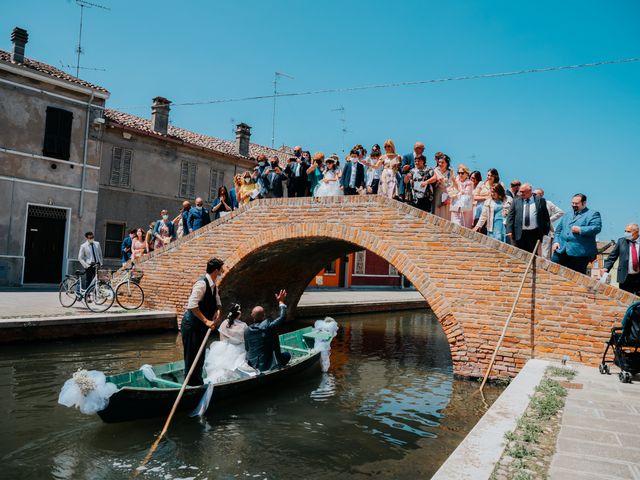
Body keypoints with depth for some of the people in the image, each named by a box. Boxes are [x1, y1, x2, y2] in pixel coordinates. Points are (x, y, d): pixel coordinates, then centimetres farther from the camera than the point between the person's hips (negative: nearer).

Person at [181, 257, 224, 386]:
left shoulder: (213, 286, 8)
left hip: (200, 326, 10)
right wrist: (206, 321, -29)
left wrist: (218, 313, -6)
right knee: (192, 357, -4)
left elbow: (218, 304, 17)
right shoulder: (201, 284, -22)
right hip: (191, 326, -10)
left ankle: (198, 384, 27)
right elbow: (192, 305, -31)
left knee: (200, 357, 16)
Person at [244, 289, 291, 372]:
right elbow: (282, 317, -12)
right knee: (287, 355, 14)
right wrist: (281, 302, 0)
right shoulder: (267, 326, -21)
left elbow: (247, 348, 8)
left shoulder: (247, 331, -3)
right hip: (267, 366, -6)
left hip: (251, 364, 6)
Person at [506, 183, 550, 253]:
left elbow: (545, 217, 8)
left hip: (534, 234, -1)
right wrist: (509, 230, -8)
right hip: (519, 234, 1)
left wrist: (545, 231, 2)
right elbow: (510, 217, 3)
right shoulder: (516, 201, 7)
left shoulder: (540, 201, 5)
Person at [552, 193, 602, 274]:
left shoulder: (593, 214, 4)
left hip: (579, 253, -5)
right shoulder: (567, 216, 24)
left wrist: (580, 230, -20)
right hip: (561, 251, 6)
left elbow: (597, 228, -11)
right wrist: (556, 241, 7)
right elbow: (558, 230, 24)